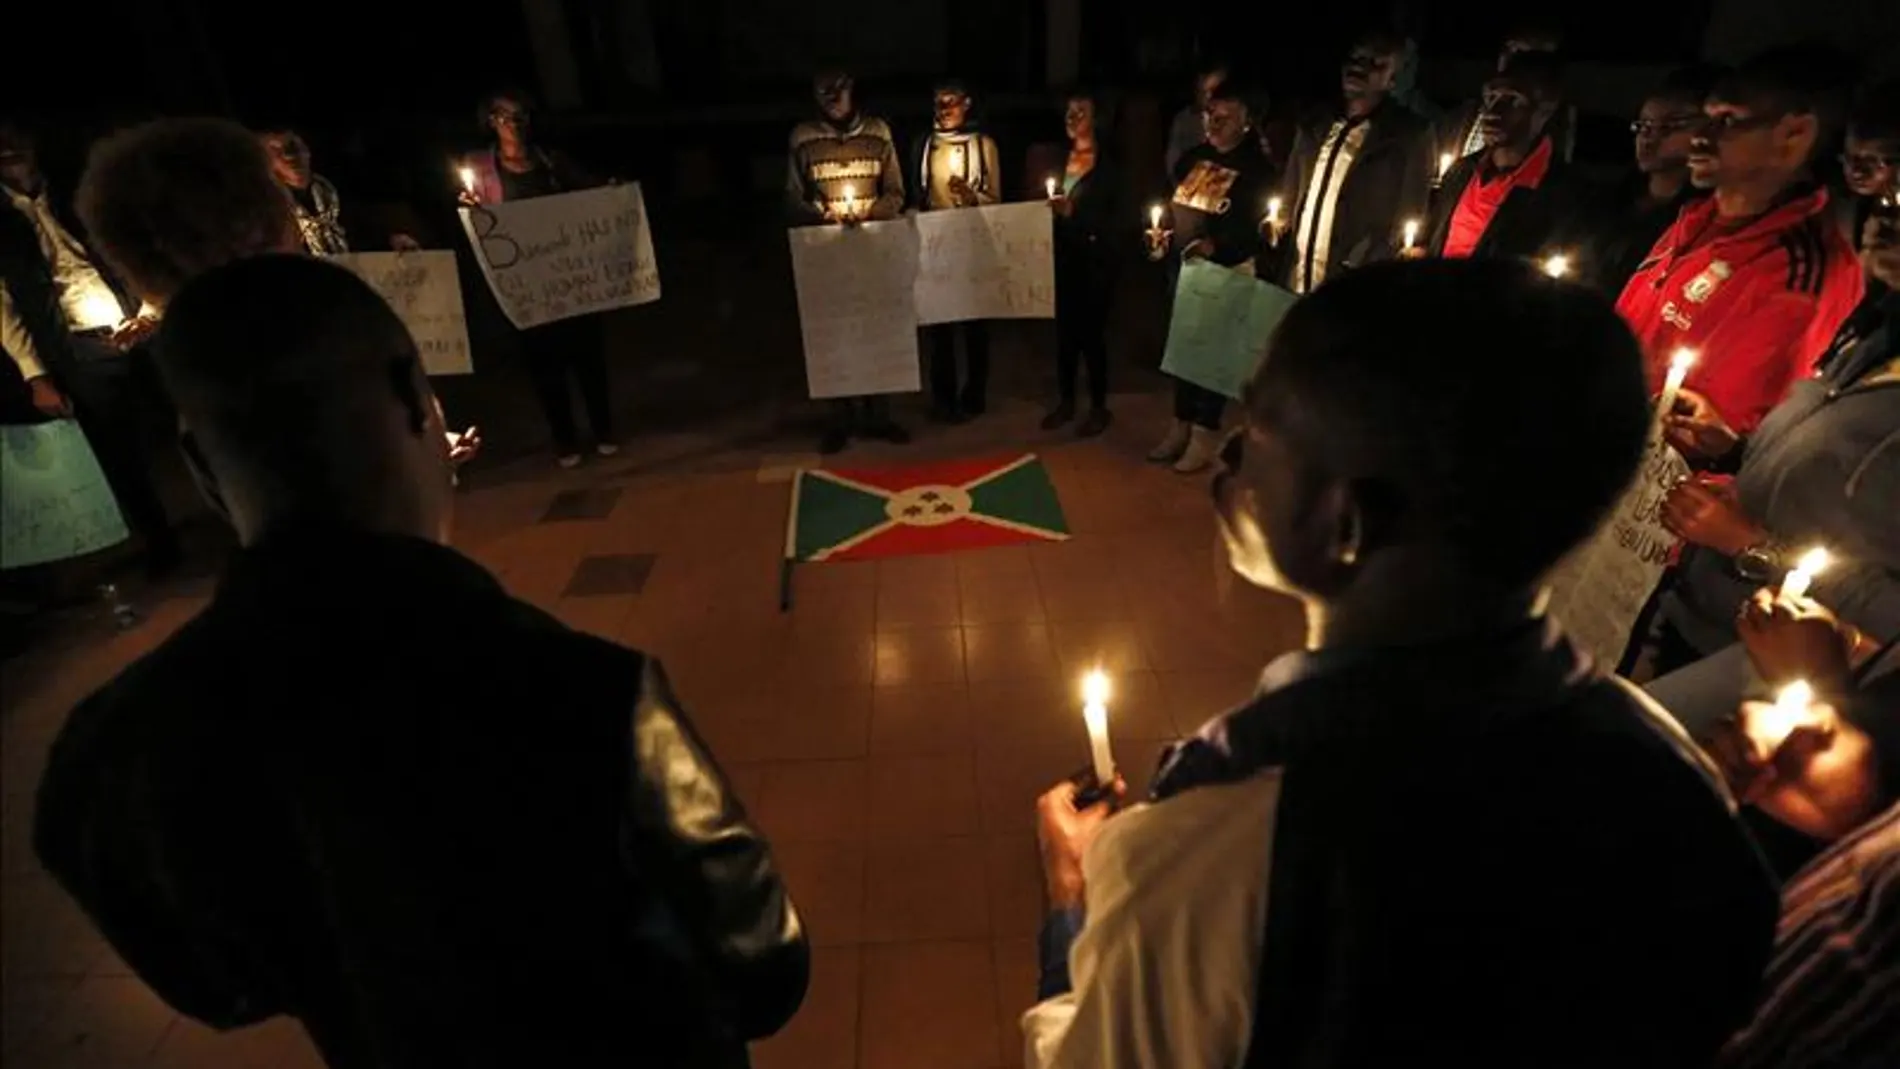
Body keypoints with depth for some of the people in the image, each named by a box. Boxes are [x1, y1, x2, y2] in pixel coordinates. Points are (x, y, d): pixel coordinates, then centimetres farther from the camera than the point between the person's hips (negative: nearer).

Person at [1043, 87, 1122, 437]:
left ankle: (1099, 407, 10)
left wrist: (1073, 212, -17)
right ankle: (1066, 400, 21)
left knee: (1091, 332, -2)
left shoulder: (1110, 165, -4)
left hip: (1095, 260, -5)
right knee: (1064, 330, 8)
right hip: (1062, 257, 5)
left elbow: (1117, 220, -9)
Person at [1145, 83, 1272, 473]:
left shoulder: (1257, 168, -7)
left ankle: (1204, 435, 10)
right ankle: (1181, 426, 25)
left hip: (1225, 273, -6)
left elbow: (1258, 227, -16)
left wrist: (1216, 246, -29)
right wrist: (1159, 232, 0)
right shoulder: (1192, 158, 11)